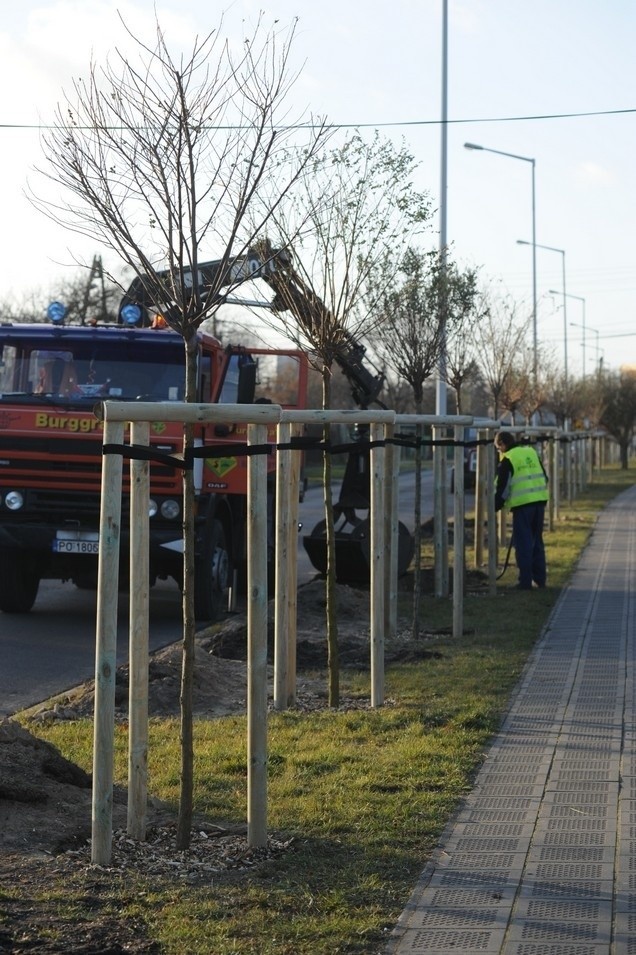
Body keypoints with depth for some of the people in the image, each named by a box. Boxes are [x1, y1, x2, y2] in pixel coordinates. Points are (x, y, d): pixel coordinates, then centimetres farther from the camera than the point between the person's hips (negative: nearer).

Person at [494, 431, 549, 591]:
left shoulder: (507, 460, -6)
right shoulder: (531, 452, 13)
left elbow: (502, 487, -6)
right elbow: (544, 477, 18)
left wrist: (495, 507, 4)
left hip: (522, 504, -6)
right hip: (539, 501, 6)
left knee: (523, 543, 0)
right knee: (537, 541, 14)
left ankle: (525, 581, -1)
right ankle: (540, 579, 17)